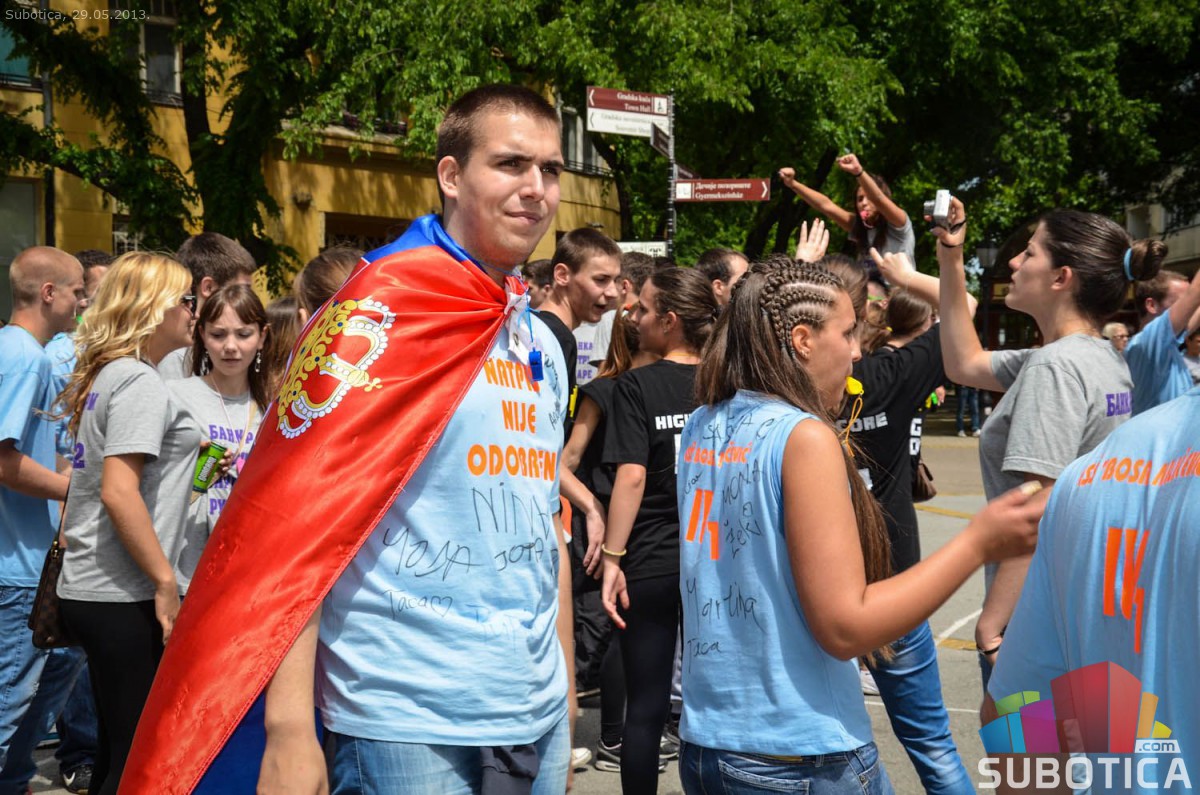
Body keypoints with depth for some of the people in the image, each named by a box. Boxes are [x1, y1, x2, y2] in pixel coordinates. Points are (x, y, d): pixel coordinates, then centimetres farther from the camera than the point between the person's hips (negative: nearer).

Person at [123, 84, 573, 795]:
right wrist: (289, 731, -21)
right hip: (407, 725, -7)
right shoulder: (378, 310, -10)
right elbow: (292, 516, -15)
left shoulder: (542, 347, 11)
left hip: (532, 719, 7)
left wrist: (565, 710, 17)